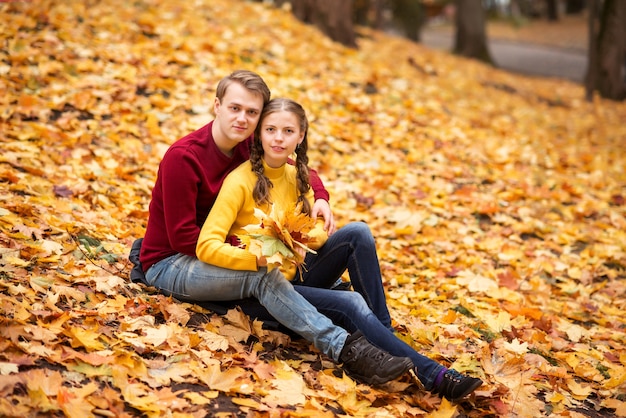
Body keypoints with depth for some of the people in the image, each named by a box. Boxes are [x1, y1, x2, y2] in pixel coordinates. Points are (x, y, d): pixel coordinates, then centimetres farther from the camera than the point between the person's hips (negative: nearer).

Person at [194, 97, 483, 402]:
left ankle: (383, 328, -16)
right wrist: (260, 258, -35)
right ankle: (430, 373, -24)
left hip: (297, 274, 7)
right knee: (351, 305, -27)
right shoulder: (240, 181, -15)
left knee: (357, 232, -16)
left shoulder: (296, 176, 5)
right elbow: (206, 246, -23)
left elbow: (320, 234, 7)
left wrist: (305, 236, -17)